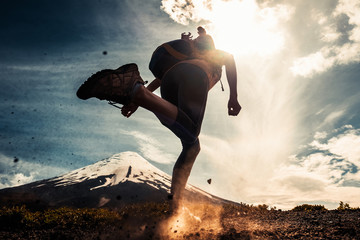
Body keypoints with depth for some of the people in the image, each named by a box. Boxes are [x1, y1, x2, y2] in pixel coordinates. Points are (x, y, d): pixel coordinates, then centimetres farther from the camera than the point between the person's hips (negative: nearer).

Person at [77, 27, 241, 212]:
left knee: (192, 146, 8)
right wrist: (233, 96, 3)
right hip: (194, 75, -5)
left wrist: (136, 102, 23)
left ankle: (175, 206, -9)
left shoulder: (181, 59, 49)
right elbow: (230, 58, 12)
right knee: (189, 135, -31)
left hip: (170, 80, 6)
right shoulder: (219, 54, 39)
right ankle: (135, 89, -47)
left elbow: (163, 76, 32)